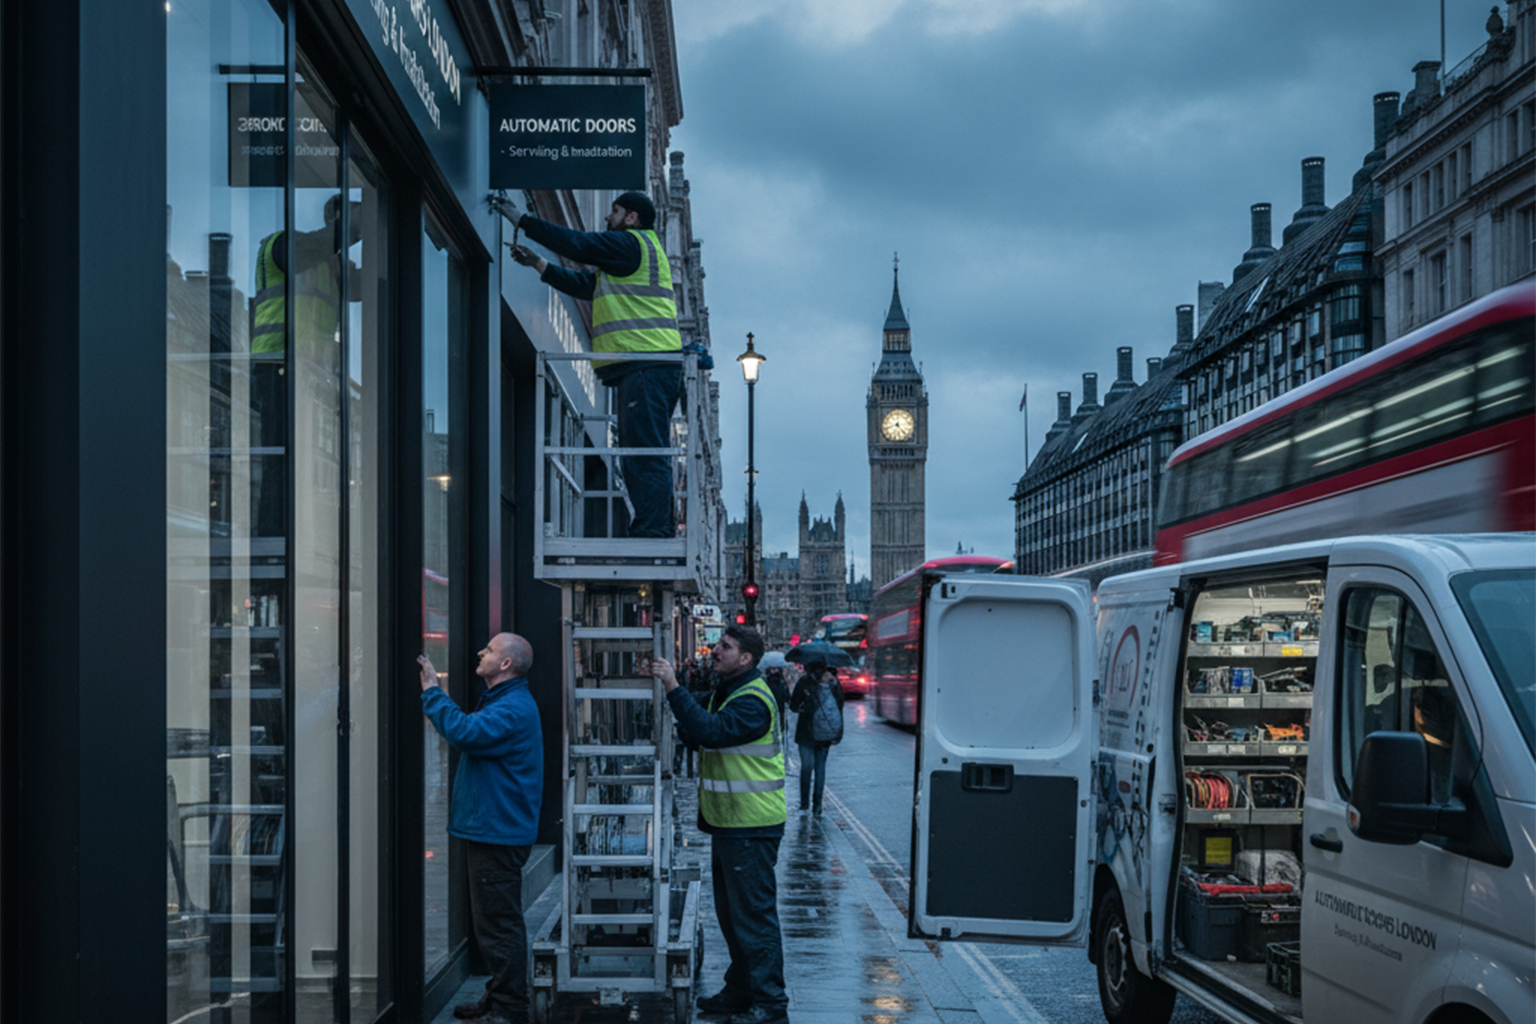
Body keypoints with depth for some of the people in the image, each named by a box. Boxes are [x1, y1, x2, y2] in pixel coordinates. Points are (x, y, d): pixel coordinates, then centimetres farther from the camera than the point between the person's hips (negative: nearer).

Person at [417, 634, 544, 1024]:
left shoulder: (513, 709, -19)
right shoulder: (502, 701, 18)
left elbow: (465, 732, -32)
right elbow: (474, 736, 27)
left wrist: (432, 691, -25)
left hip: (498, 833, -11)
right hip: (489, 828, 11)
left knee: (498, 923, -6)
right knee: (490, 921, 18)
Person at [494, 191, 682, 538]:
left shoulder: (632, 243, -3)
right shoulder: (633, 252, 28)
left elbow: (576, 243, -6)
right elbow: (584, 283, 29)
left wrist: (522, 220, 2)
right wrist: (538, 264, 27)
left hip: (645, 365, -11)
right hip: (642, 369, 11)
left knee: (646, 454, -15)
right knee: (646, 455, 9)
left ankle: (652, 530, -20)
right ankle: (660, 530, 8)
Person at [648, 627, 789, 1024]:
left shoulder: (752, 701, -18)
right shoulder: (725, 692, 16)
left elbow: (711, 730, -32)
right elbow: (699, 736, 22)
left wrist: (674, 688, -32)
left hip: (751, 827, -10)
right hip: (728, 823, 10)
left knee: (754, 914, -7)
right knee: (730, 912, 18)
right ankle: (740, 991, 29)